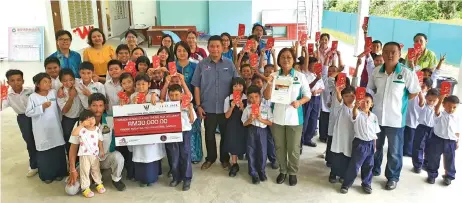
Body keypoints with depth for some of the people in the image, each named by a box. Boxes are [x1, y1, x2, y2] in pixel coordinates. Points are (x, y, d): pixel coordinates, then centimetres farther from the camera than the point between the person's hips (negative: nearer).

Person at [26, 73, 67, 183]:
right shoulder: (33, 97, -8)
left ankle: (59, 172, 26)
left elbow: (60, 107, 9)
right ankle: (47, 175, 22)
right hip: (42, 131, -2)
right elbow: (28, 113, -11)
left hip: (55, 129, 3)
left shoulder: (54, 93, -1)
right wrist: (42, 107, -19)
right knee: (44, 152, 6)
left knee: (58, 151, 10)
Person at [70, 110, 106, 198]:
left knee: (96, 170, 19)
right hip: (84, 155, -4)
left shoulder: (97, 129, 0)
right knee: (85, 172, 5)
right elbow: (73, 133, -37)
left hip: (95, 154, 4)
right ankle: (85, 188, 17)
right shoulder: (82, 130, -16)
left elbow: (100, 140, 10)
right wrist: (81, 125, -34)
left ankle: (99, 183, 36)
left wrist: (101, 150, 11)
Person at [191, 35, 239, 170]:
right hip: (208, 108, 0)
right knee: (209, 135, 12)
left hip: (226, 107, 0)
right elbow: (196, 86, -1)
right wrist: (198, 105, -4)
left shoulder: (229, 64, -1)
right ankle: (210, 158, 31)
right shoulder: (202, 65, -2)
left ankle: (225, 158, 30)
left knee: (225, 134, 12)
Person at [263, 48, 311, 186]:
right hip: (277, 117, 2)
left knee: (294, 148, 8)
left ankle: (293, 172, 27)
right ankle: (282, 171, 32)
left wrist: (299, 102, -18)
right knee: (279, 147, 14)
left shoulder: (300, 76, -3)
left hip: (294, 118, -1)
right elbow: (267, 97, -1)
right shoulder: (274, 76, 0)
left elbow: (308, 95, 2)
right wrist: (269, 85, -20)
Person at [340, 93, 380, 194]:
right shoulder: (358, 114, -11)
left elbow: (375, 132, 12)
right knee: (354, 165, 0)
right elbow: (354, 114, -38)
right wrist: (356, 106, -61)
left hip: (370, 144, 5)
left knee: (368, 166, 15)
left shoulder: (374, 116, 5)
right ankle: (346, 184, 11)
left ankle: (366, 184, 32)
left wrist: (374, 145, 13)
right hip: (360, 143, -5)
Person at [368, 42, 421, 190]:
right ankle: (374, 170, 40)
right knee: (375, 147, 19)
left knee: (394, 151, 9)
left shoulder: (406, 73, -12)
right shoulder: (376, 72, -1)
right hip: (376, 116, 4)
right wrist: (378, 101, 6)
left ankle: (393, 177, 25)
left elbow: (414, 92, -1)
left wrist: (400, 101, 0)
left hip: (395, 118, -3)